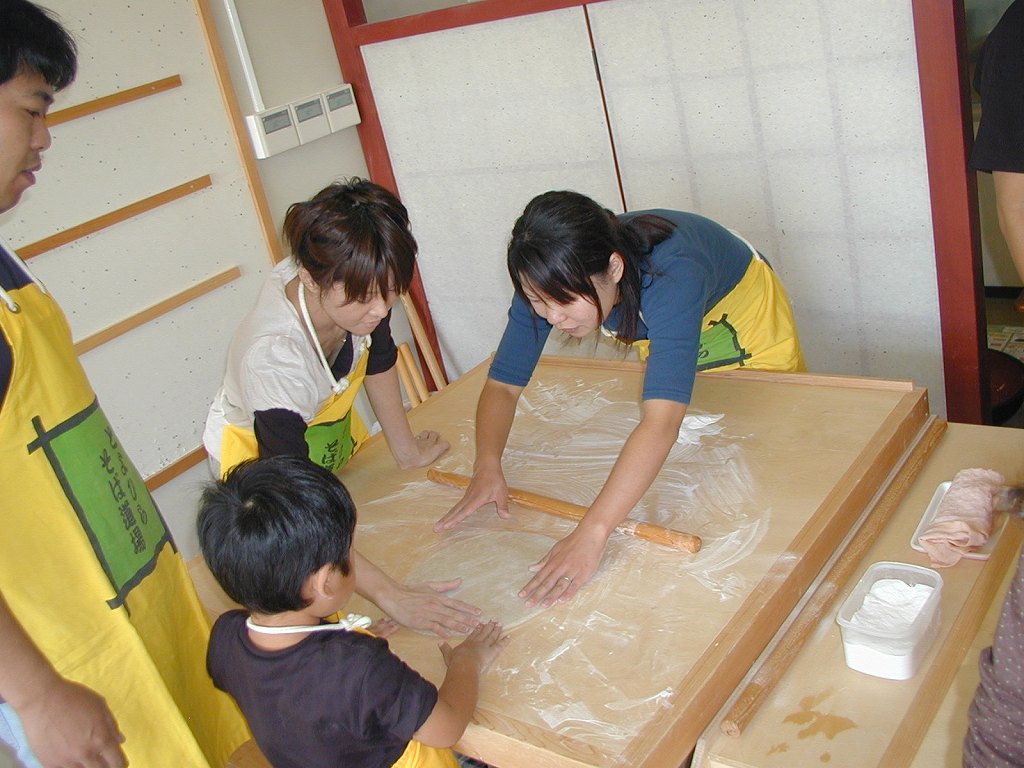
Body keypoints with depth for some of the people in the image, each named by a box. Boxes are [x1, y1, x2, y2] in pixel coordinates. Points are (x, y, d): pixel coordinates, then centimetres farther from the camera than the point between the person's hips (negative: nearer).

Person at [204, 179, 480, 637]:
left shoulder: (355, 285, -29)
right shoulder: (272, 361, -46)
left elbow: (379, 360, -5)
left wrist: (407, 450, 4)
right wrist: (390, 595, -48)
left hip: (333, 434, 6)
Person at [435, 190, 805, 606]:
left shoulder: (671, 275, -48)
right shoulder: (550, 279, -31)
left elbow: (661, 421, -58)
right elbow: (502, 384, -24)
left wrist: (591, 533, -65)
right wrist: (487, 467, -42)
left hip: (751, 333, -4)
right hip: (665, 348, 4)